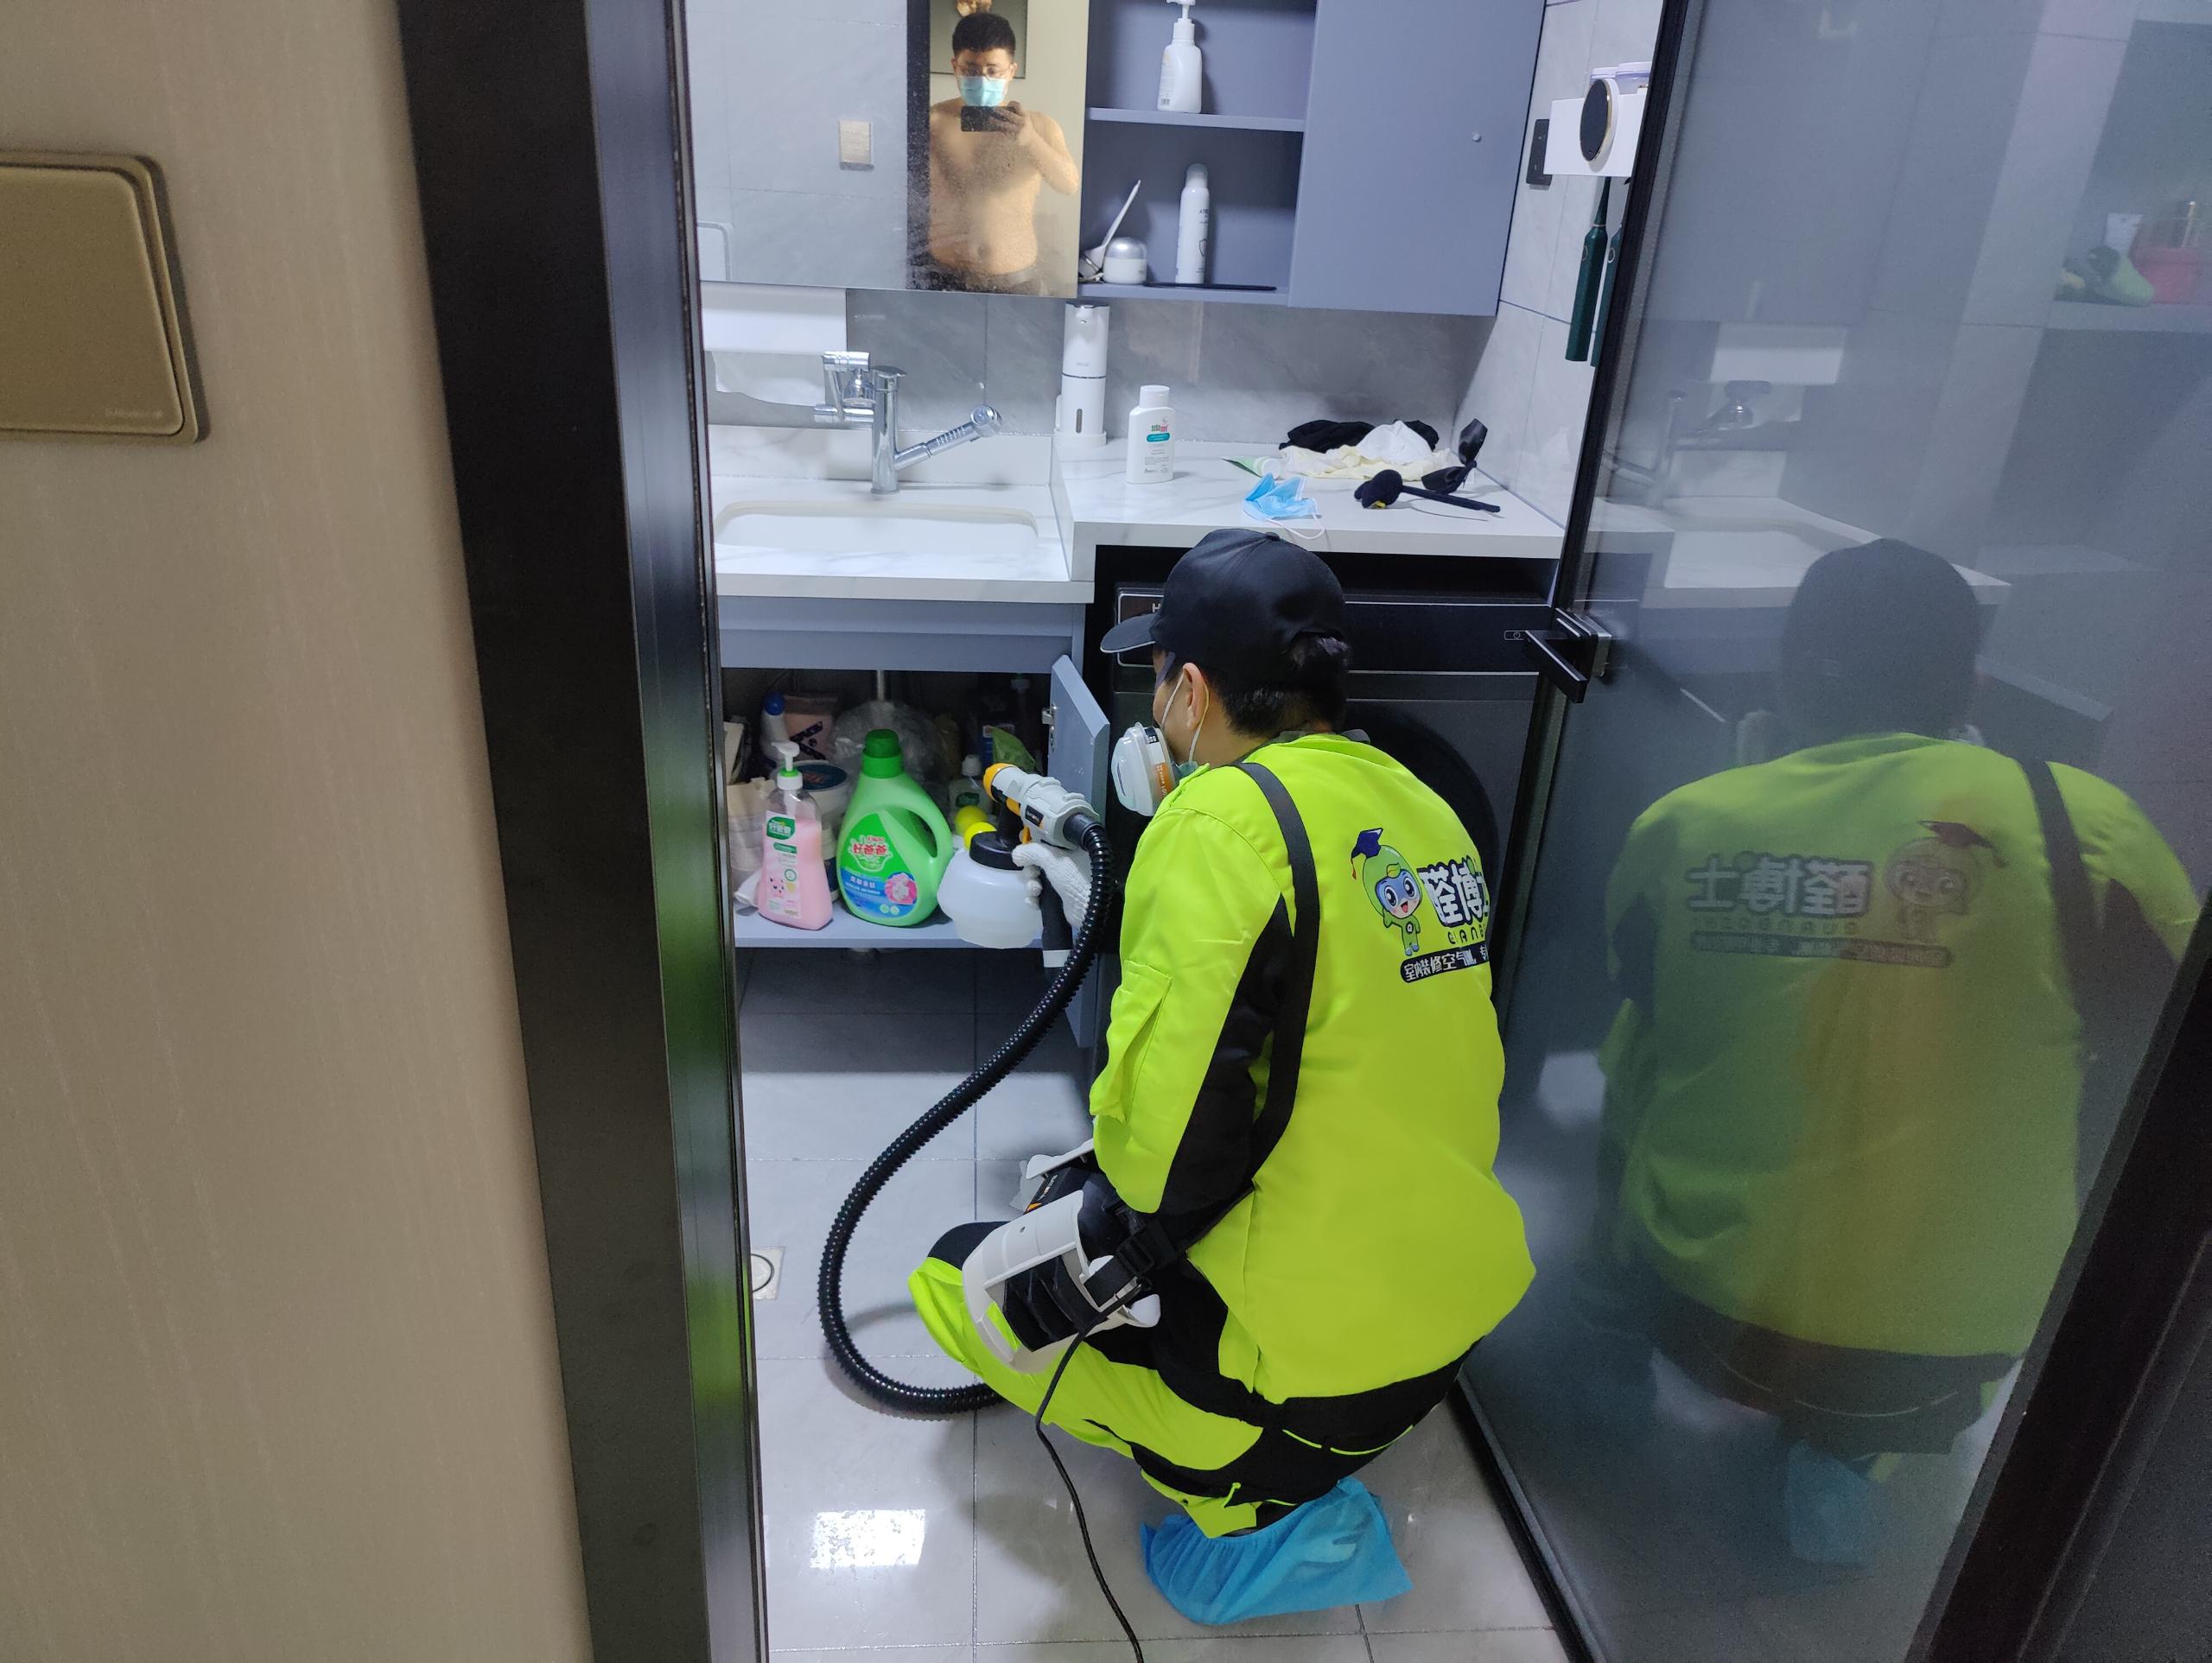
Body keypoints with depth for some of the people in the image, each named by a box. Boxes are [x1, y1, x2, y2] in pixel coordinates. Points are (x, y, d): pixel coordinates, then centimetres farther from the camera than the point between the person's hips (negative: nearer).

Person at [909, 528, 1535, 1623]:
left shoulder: (1226, 815, -21)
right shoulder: (1421, 805, 3)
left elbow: (1172, 1114, -26)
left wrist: (1119, 1214, -3)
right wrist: (1107, 907, 18)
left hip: (1321, 1355, -8)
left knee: (962, 1276, 10)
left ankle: (1258, 1510, 3)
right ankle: (1309, 1461, 18)